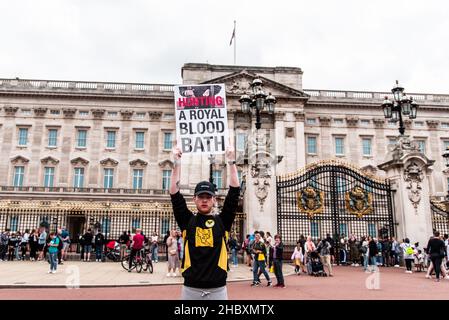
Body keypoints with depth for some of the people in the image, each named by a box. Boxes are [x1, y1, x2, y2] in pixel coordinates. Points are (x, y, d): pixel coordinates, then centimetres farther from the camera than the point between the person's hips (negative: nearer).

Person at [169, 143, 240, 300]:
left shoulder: (222, 221, 5)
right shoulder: (187, 220, 6)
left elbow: (235, 191, 0)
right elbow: (175, 193, -1)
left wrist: (231, 162, -2)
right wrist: (177, 163, -5)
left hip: (217, 290, 0)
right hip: (191, 289, 0)